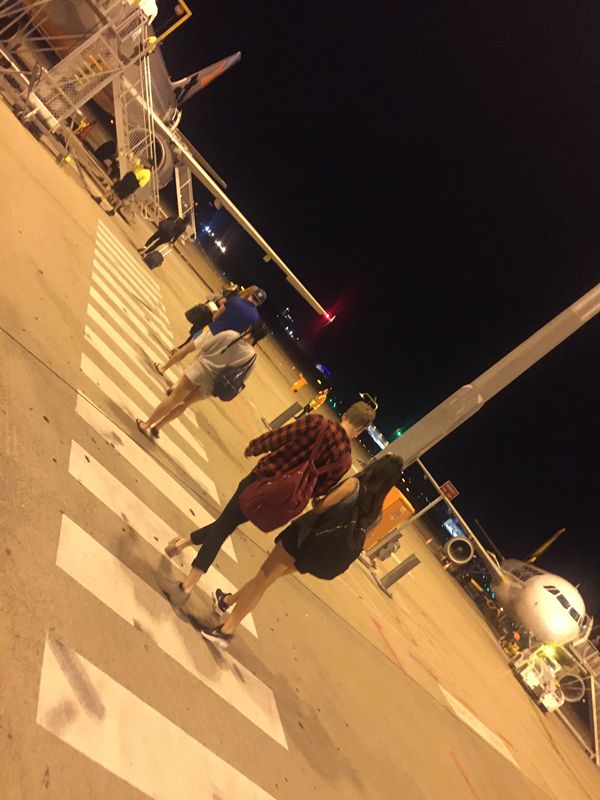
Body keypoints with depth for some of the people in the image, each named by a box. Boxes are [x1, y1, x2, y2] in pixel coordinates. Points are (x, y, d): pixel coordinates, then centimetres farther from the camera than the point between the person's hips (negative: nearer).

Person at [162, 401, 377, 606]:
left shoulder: (317, 422, -11)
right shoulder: (344, 460, -9)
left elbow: (275, 438, -7)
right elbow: (320, 490, -1)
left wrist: (252, 448, 10)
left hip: (260, 477, -2)